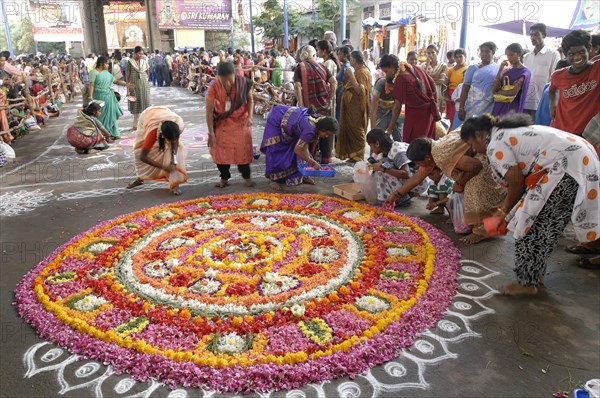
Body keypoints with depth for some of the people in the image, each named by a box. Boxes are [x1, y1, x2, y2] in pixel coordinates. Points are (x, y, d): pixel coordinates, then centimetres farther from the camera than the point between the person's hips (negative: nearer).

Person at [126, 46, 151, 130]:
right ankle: (136, 124, 7)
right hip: (134, 84, -3)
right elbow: (128, 75, -1)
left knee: (144, 102, 2)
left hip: (144, 84, 3)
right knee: (136, 104, 1)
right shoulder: (130, 62, -2)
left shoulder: (144, 61, 7)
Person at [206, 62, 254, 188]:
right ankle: (224, 177, 20)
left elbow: (250, 100, -3)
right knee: (221, 150, 2)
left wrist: (249, 116, -18)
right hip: (222, 123, 0)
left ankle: (246, 176, 20)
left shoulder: (244, 83, -20)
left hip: (241, 121, 0)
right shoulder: (213, 87, -22)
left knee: (243, 149, 1)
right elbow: (209, 110, -17)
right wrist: (211, 133, -18)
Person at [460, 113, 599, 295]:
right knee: (544, 224, 17)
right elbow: (522, 179, 19)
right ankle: (536, 273, 28)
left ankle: (527, 282, 6)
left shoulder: (495, 145, -9)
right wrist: (506, 208, 20)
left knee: (530, 223, -3)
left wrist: (506, 213, 9)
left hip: (566, 167, -10)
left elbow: (517, 184, -7)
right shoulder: (508, 132, 21)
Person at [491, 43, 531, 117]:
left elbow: (513, 92, -15)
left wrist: (499, 92, 1)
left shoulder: (525, 72, -3)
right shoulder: (506, 70, 14)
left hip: (512, 108, -6)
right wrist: (500, 69, -2)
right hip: (498, 108, 6)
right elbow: (494, 90, 1)